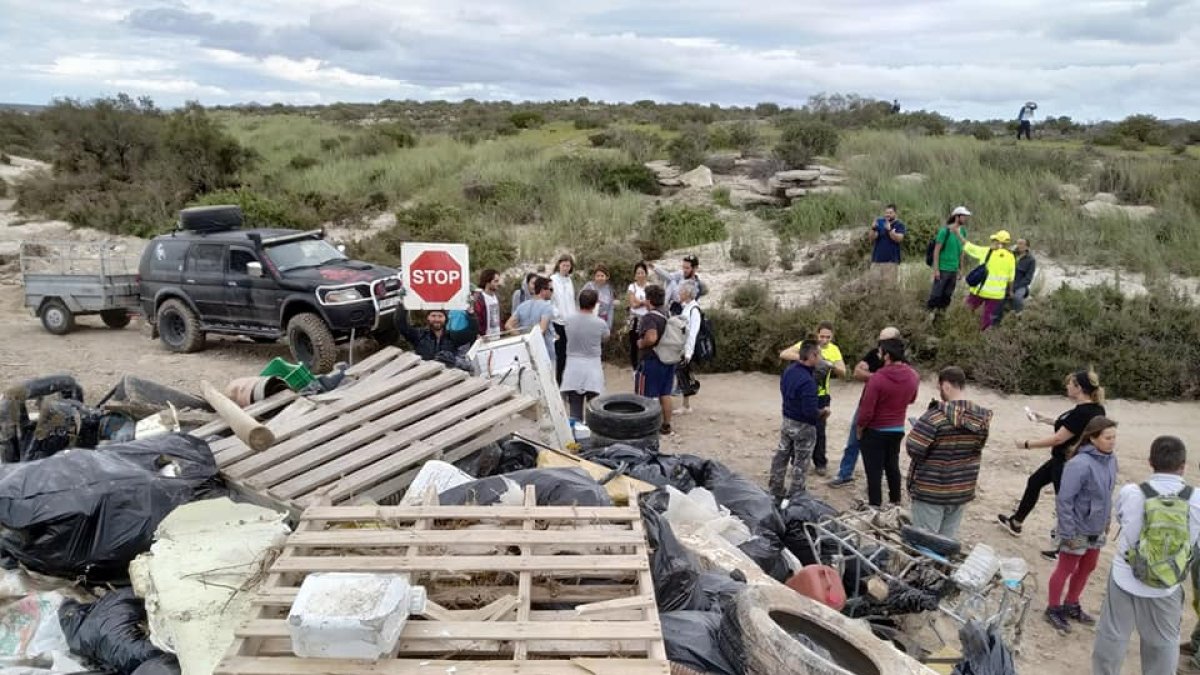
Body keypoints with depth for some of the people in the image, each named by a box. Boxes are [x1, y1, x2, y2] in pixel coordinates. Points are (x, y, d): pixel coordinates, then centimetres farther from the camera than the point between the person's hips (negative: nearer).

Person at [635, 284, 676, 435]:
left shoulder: (649, 317, -20)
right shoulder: (668, 315, 7)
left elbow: (651, 338, -34)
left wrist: (641, 343, -17)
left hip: (651, 360, -8)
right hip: (668, 360, 8)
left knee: (645, 397, 3)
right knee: (665, 395, 15)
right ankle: (666, 426, 23)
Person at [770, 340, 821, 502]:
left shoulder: (788, 370, -4)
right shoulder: (807, 381, -30)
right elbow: (810, 411, -29)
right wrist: (822, 412, -11)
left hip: (786, 421, 8)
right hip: (803, 427, -8)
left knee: (781, 456, 18)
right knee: (800, 464, 7)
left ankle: (775, 492, 30)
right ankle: (796, 497, 16)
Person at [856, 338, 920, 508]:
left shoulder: (877, 378, -26)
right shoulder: (914, 376, -7)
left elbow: (866, 411, -21)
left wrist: (859, 428, -5)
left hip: (875, 431, -6)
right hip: (898, 429, 6)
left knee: (874, 469, 5)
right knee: (893, 465, 21)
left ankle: (875, 505, 12)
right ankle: (896, 500, 32)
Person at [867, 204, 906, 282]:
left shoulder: (899, 225, 4)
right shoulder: (879, 222, 10)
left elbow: (899, 238, -11)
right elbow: (872, 237, 0)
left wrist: (889, 230, -23)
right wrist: (873, 228, -19)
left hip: (891, 260, -2)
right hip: (877, 259, 2)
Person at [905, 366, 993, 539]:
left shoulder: (935, 416, -22)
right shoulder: (982, 418, -2)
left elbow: (913, 449, -19)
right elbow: (976, 447, 11)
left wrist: (919, 431, 0)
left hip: (931, 491, -6)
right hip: (963, 490, 6)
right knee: (949, 540, 18)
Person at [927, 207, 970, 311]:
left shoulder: (963, 231, 6)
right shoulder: (945, 231, -11)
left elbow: (961, 251, 14)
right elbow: (936, 250, -11)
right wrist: (936, 269, -14)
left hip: (954, 270, 6)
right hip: (943, 269, -6)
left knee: (947, 297, 10)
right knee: (936, 296, -3)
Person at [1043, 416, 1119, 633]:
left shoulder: (1110, 459, -4)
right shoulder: (1080, 464, -26)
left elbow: (1107, 493, 10)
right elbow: (1064, 500, -23)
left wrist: (1107, 519, 12)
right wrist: (1068, 533, -21)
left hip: (1097, 529, 7)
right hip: (1078, 529, -7)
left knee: (1087, 568, 20)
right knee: (1066, 569, 8)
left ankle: (1071, 605, 39)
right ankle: (1053, 609, 25)